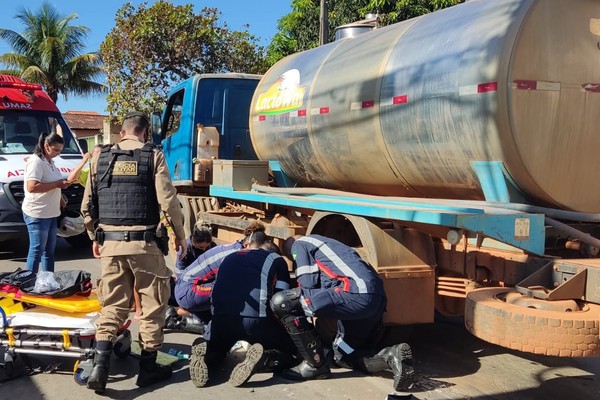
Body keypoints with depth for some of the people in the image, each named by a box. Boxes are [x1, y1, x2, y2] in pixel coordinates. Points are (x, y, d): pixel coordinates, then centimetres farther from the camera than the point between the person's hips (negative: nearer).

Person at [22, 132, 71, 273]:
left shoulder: (50, 161, 15)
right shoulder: (36, 161, -14)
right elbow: (31, 187, -26)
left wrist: (62, 184, 8)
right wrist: (57, 184, -21)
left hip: (51, 213, 10)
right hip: (37, 214, -10)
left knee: (49, 250, 14)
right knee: (37, 250, -6)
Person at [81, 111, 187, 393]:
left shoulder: (101, 157, 9)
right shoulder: (153, 156, -2)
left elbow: (87, 206, 11)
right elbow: (168, 201, -8)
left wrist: (95, 237, 24)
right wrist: (180, 234, 5)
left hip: (110, 242, 3)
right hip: (144, 243, -3)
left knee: (112, 305, 12)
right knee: (152, 304, 10)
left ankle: (99, 366, 1)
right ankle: (148, 369, 18)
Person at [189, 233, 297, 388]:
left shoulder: (229, 258, 28)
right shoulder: (276, 260, 16)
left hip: (220, 317, 4)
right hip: (255, 319, -3)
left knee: (214, 349, 34)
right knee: (289, 352, 18)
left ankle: (205, 355, -2)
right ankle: (263, 360, -14)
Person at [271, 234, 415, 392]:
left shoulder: (298, 244, 12)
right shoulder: (323, 243, 37)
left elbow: (308, 284, 2)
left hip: (357, 294, -9)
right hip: (377, 298, 9)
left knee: (281, 302, -5)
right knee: (343, 355, 25)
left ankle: (315, 365, 1)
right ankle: (391, 356, -2)